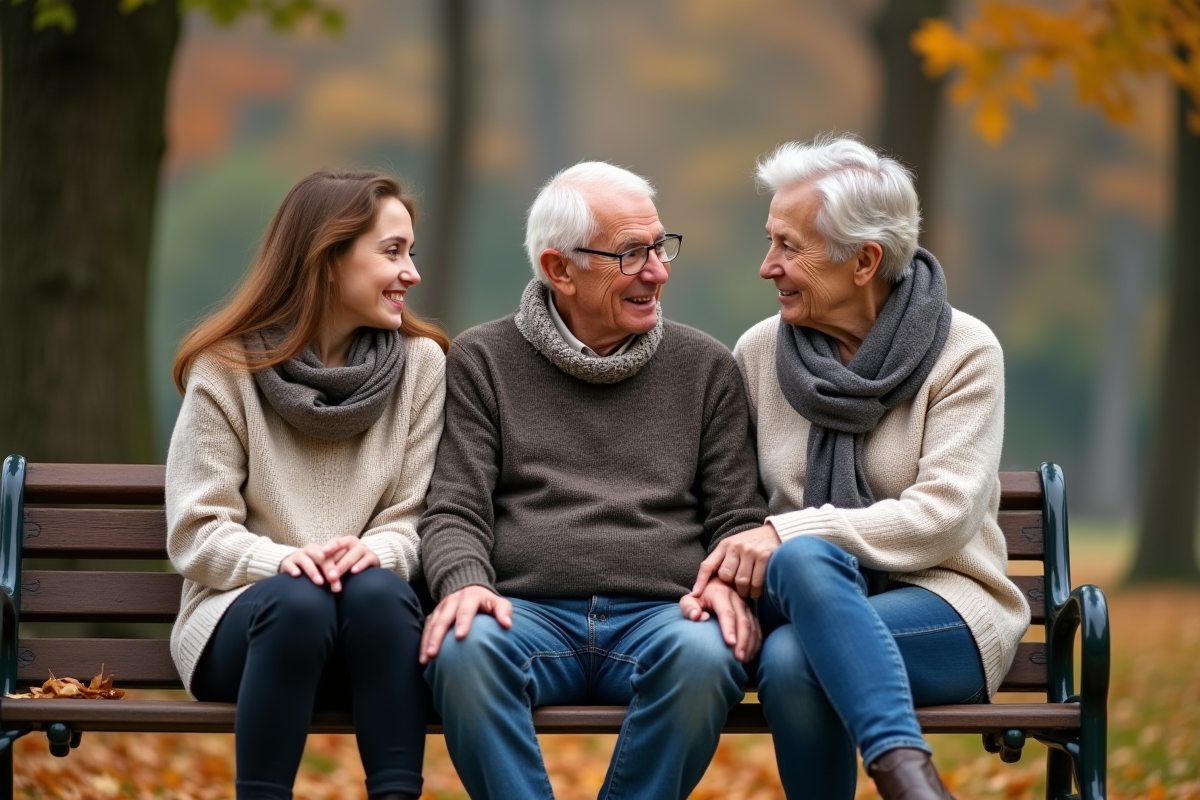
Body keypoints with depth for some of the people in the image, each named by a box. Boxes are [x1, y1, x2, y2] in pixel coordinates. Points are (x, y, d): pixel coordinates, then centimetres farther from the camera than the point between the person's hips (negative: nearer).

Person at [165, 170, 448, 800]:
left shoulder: (421, 362, 5)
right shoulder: (226, 369, -1)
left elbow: (416, 514, 2)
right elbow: (196, 534, -4)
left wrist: (376, 551, -22)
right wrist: (281, 560, -24)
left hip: (373, 626, 2)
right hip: (245, 616, -1)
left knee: (378, 590, -33)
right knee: (298, 600, -35)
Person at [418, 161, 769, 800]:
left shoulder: (705, 367, 17)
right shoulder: (482, 361, 13)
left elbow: (737, 518, 14)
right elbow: (455, 512, 7)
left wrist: (730, 583, -9)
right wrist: (464, 581, -16)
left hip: (659, 615, 1)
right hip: (528, 611, -1)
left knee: (703, 654, -35)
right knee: (465, 648, -35)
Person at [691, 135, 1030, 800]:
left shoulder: (963, 351, -2)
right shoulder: (760, 352, 9)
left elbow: (944, 514, -13)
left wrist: (788, 531, -21)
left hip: (941, 601, -3)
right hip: (798, 589, 3)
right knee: (805, 558, -37)